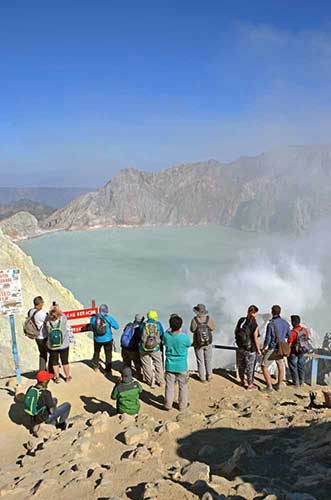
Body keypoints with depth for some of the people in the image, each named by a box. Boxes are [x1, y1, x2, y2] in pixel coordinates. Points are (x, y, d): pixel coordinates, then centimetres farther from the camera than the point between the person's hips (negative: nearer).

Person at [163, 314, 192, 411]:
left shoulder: (166, 335, -15)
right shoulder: (184, 337, -24)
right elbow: (189, 344, -3)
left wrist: (171, 329, 4)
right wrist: (183, 333, 3)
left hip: (170, 366, 3)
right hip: (182, 367, -2)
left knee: (169, 386, 16)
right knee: (183, 386, 16)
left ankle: (168, 405, 26)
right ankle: (182, 406, 27)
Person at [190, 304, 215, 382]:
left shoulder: (194, 320, -21)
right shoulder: (209, 319, -17)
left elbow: (192, 330, -7)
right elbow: (213, 328, -2)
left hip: (198, 343, -1)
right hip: (208, 343, 1)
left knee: (200, 361, 13)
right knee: (208, 360, 18)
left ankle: (202, 378, 20)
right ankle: (209, 377, 26)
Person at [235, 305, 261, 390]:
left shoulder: (241, 321, -9)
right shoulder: (254, 326, -24)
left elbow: (236, 332, 2)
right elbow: (256, 340, -19)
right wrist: (258, 350, -4)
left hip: (240, 348, 5)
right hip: (251, 350, -5)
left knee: (241, 366, 23)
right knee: (250, 368, 13)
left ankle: (244, 381, 41)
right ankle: (250, 385, 28)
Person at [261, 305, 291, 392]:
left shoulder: (270, 324, -23)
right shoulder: (285, 323, -4)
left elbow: (267, 340, -21)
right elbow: (289, 336, 10)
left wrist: (263, 348, -4)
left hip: (272, 350, -6)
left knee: (264, 367, 7)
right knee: (280, 366, 26)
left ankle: (269, 387, 6)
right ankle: (279, 385, 34)